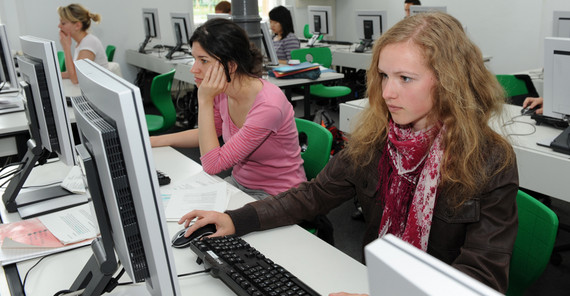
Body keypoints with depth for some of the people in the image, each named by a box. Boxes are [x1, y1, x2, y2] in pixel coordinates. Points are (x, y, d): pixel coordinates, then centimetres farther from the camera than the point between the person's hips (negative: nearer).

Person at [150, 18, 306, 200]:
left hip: (276, 196, -7)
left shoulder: (268, 105, -30)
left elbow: (212, 165, -26)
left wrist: (205, 101, -25)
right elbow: (209, 133, 16)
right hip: (239, 182, 7)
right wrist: (153, 141, 6)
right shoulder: (222, 93, -6)